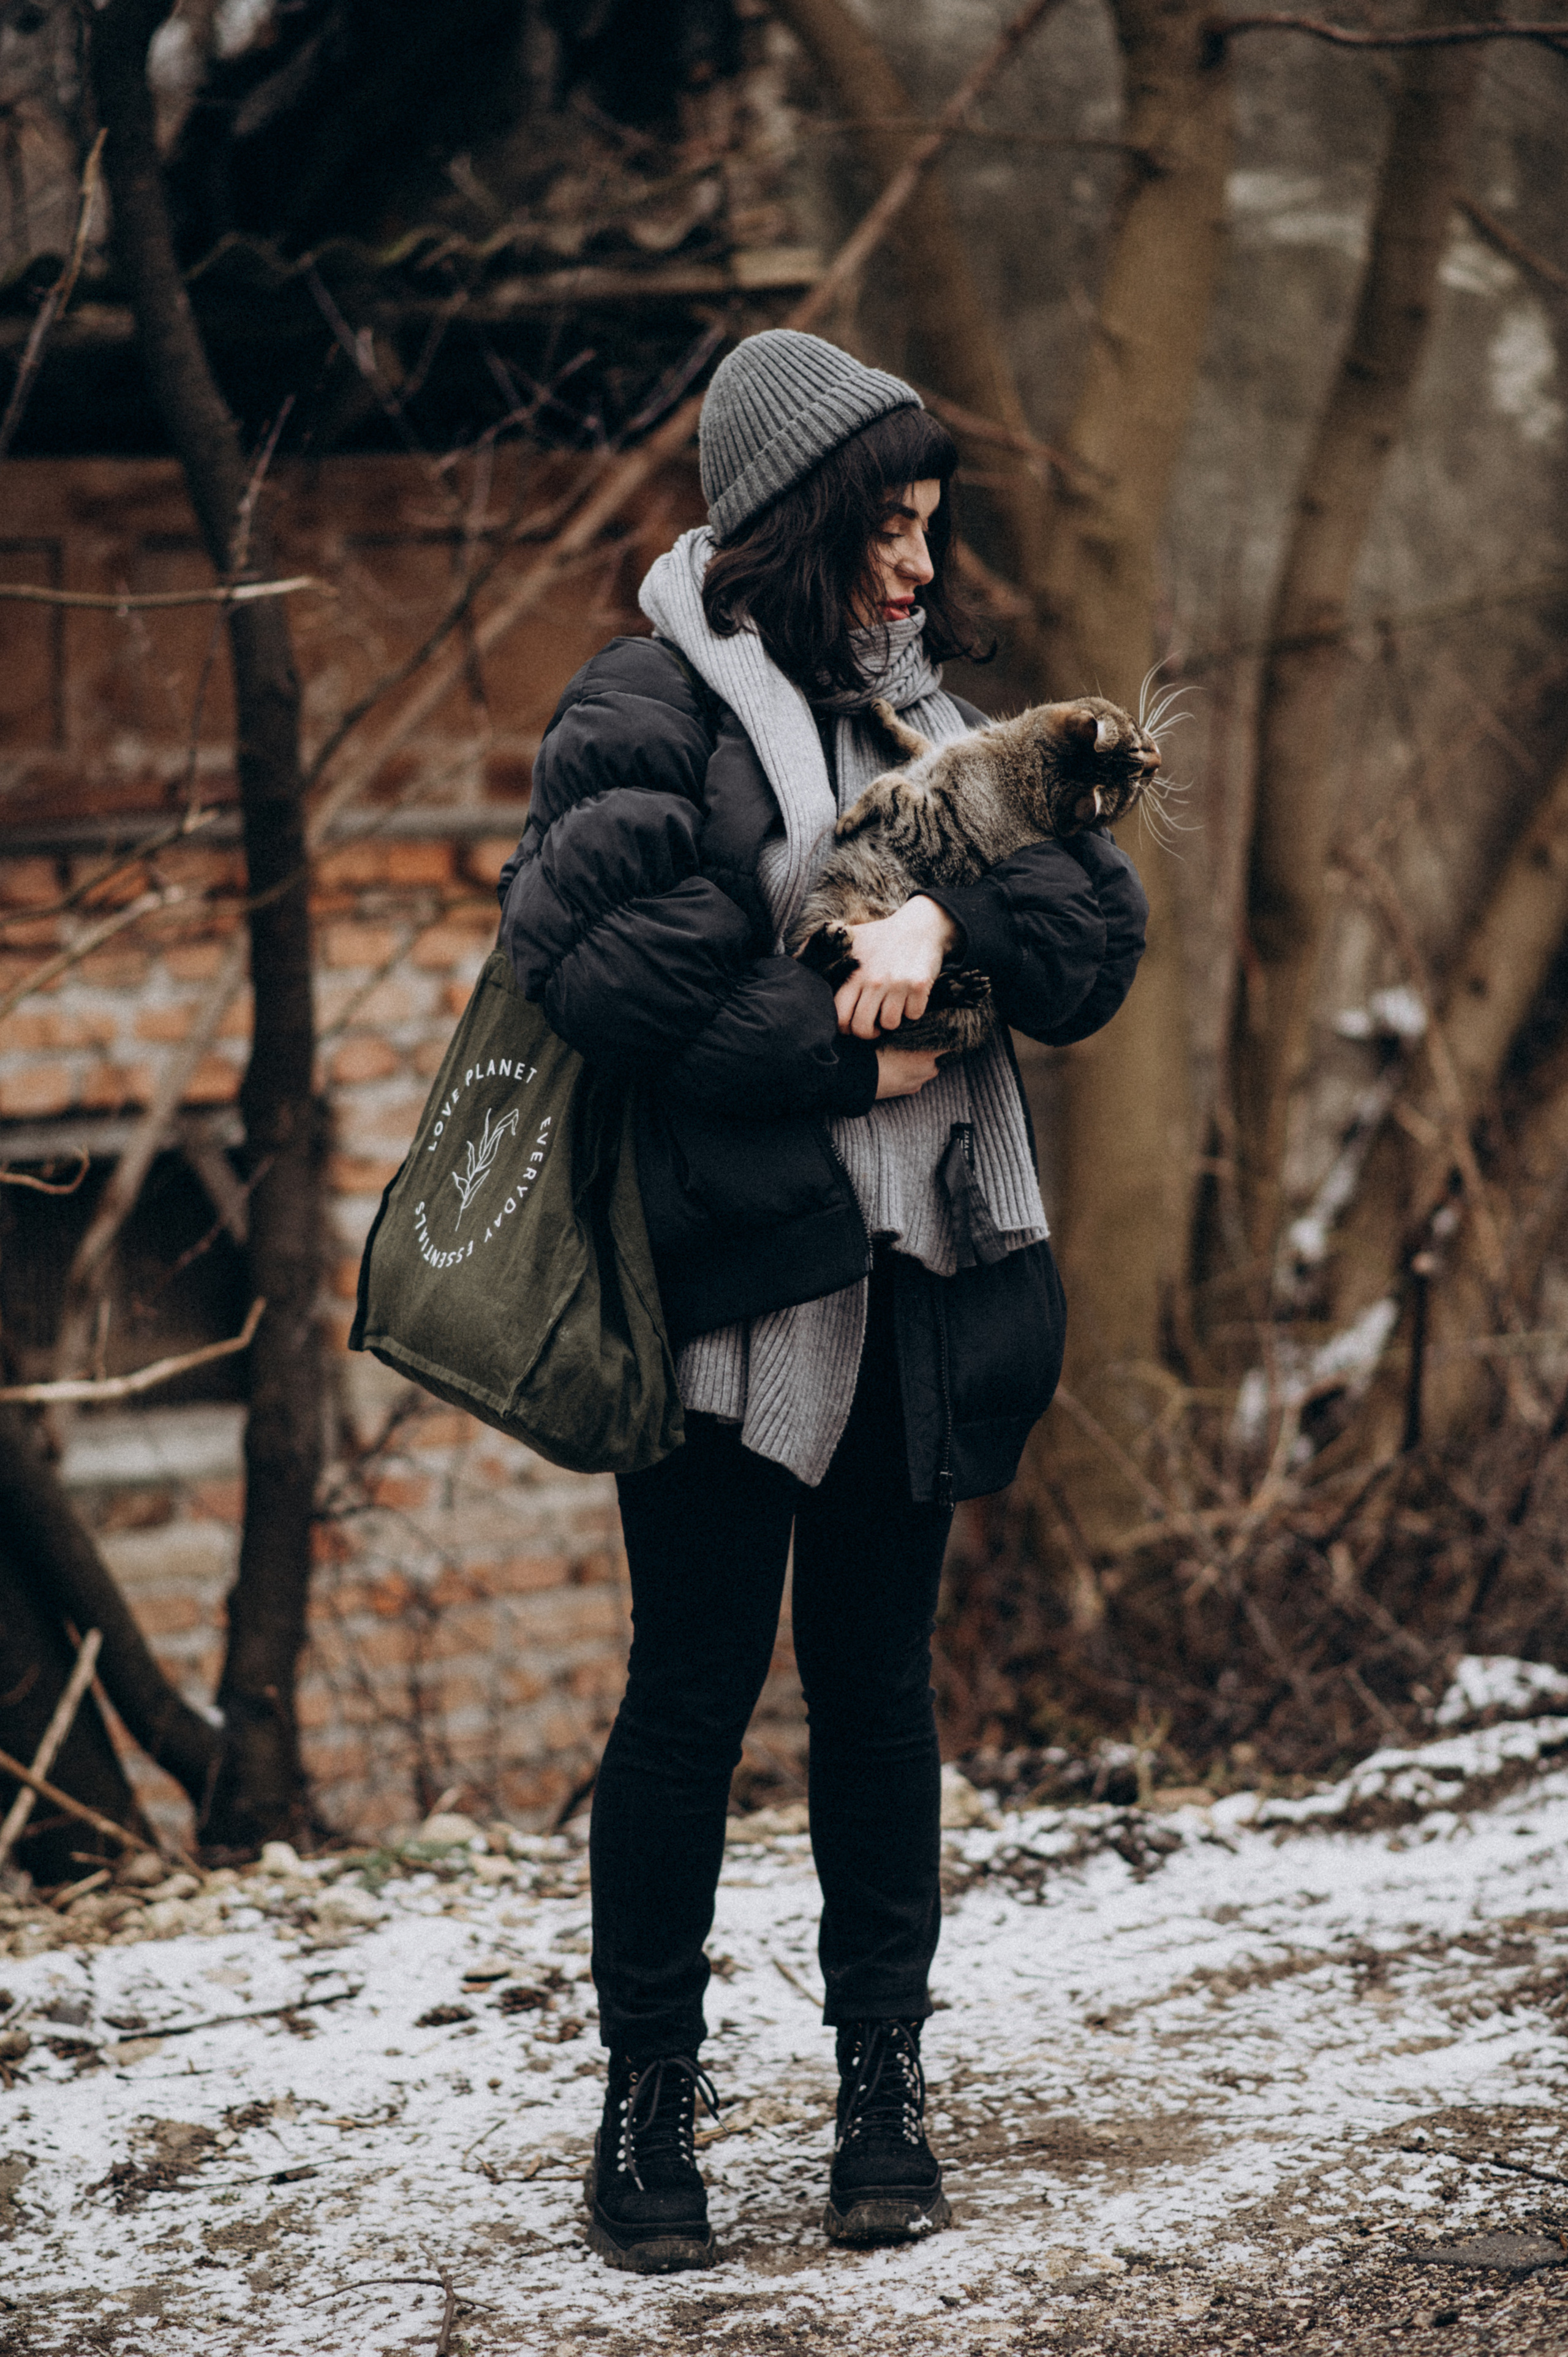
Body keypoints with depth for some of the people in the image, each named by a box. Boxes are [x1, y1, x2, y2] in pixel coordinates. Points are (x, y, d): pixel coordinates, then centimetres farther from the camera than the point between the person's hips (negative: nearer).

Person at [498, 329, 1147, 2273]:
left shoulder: (923, 708, 16)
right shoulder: (649, 708, -4)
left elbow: (1099, 930, 5)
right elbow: (616, 961, -19)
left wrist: (945, 914, -15)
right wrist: (856, 1058, -12)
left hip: (917, 1280, 5)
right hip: (729, 1277, -5)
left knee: (879, 1679, 10)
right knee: (695, 1687, 0)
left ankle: (884, 2079, 18)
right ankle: (647, 2095, 11)